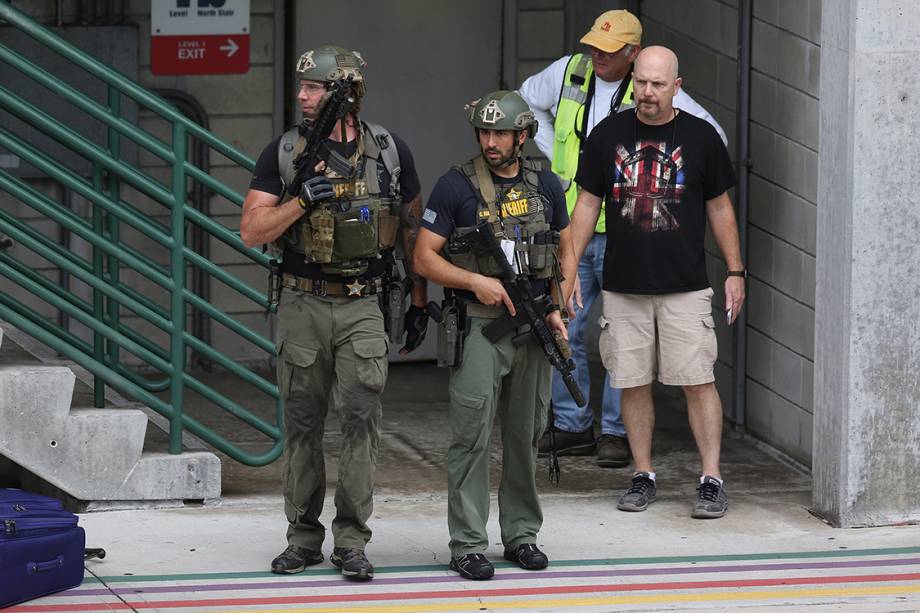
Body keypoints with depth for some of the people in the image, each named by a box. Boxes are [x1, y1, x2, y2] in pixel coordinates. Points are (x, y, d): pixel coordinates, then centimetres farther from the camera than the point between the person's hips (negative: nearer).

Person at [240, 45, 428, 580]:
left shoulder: (390, 151, 2)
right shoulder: (284, 153, 1)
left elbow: (414, 228, 12)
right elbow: (252, 232, -2)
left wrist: (419, 301, 11)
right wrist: (301, 200, -18)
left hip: (363, 308, -1)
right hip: (302, 307, 1)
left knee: (361, 420, -8)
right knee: (303, 425, 6)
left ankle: (352, 541, -3)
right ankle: (304, 540, 15)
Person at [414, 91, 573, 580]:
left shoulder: (546, 186, 9)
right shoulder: (456, 187, -4)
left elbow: (566, 252, 18)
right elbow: (424, 258, -4)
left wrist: (557, 309, 4)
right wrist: (476, 281, -16)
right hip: (477, 325, -4)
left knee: (526, 434, 10)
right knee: (472, 435, -7)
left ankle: (522, 535, 20)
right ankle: (467, 545, -4)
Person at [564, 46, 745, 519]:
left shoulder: (700, 137, 1)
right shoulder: (608, 135, 5)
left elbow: (719, 208, 8)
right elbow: (587, 205, 10)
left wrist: (735, 271, 5)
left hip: (685, 286, -2)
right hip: (623, 286, 2)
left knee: (698, 382, -6)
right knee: (633, 384, 4)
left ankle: (711, 481, -2)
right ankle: (643, 477, 15)